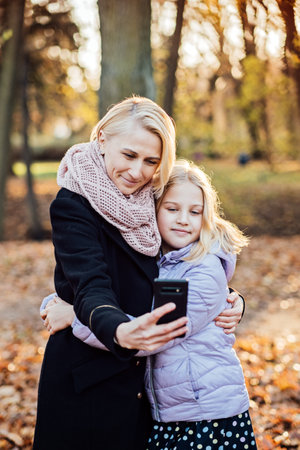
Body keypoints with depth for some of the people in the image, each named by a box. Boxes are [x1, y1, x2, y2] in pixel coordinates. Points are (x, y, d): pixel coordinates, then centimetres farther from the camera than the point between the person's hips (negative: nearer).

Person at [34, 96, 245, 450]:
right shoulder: (72, 207, -15)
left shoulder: (149, 204, 2)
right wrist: (120, 331, -50)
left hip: (144, 377, 6)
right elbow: (91, 286, -29)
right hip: (86, 382, -5)